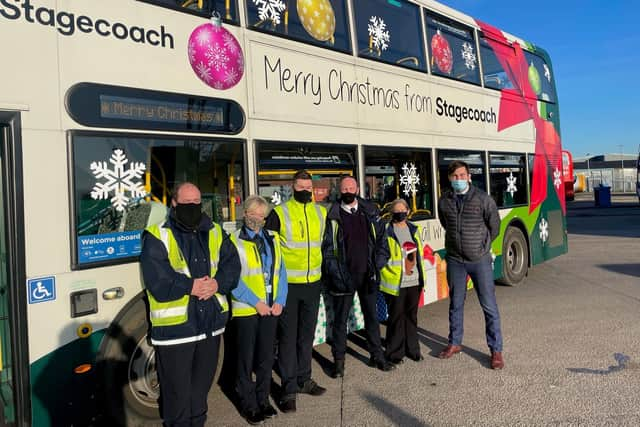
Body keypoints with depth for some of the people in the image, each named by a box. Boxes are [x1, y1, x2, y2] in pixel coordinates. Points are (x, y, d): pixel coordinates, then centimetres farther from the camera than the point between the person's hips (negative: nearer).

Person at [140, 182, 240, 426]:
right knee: (177, 389, 7)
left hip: (210, 323, 5)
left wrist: (217, 283, -14)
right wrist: (191, 286, -18)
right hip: (174, 326, -5)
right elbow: (157, 281, -16)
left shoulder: (214, 232, 8)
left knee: (202, 383, 21)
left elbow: (232, 264, 4)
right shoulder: (157, 237, -8)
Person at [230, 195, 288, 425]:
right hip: (245, 309, -4)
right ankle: (249, 405, 23)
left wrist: (279, 301, -5)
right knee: (246, 359, 8)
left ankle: (263, 400, 30)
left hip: (271, 309, 4)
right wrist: (256, 302, -16)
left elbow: (280, 271, 7)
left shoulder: (272, 238, 8)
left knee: (266, 357, 14)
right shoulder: (235, 241, -6)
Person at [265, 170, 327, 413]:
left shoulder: (321, 213, 7)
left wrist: (324, 269, 16)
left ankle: (303, 379, 30)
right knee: (288, 336, 2)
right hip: (288, 284, -4)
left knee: (307, 334, 15)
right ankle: (289, 388, 12)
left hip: (313, 283, 4)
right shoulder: (279, 213, -6)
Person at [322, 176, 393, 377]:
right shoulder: (333, 216, -3)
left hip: (367, 275, 3)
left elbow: (381, 239, 8)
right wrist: (334, 270, -11)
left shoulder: (370, 212, 5)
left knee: (372, 315, 14)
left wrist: (378, 264, -2)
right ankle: (339, 360, 18)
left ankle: (377, 355, 28)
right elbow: (327, 246, -3)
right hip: (343, 276, -3)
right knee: (340, 318, 6)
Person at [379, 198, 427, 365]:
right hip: (395, 283, -5)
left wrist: (421, 275, 15)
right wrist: (388, 274, -12)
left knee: (412, 316, 15)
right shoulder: (386, 231, -8)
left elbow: (419, 253, 17)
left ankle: (412, 349, 28)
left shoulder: (415, 230, 10)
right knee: (396, 317, 3)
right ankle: (394, 353, 15)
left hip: (414, 281, 5)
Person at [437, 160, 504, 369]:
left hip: (480, 259, -3)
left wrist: (482, 245, 9)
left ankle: (496, 350, 14)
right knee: (455, 303, 14)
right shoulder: (444, 201, 0)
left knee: (489, 305, 1)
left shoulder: (483, 198, -8)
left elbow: (495, 226, 2)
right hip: (455, 260, 3)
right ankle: (454, 343, 31)